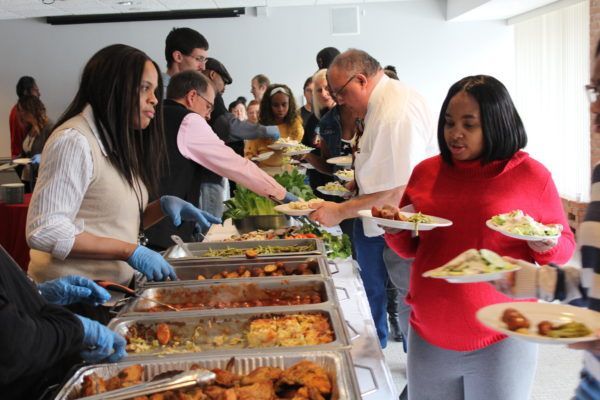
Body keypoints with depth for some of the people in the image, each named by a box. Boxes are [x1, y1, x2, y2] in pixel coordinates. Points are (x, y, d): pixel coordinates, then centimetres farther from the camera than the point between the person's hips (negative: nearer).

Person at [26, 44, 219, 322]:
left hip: (114, 288, 9)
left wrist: (163, 206, -3)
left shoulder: (118, 143, 13)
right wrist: (131, 252, -22)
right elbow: (45, 231, -22)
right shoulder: (74, 141, -16)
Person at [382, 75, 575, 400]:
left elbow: (565, 247, 5)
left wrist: (545, 247, -17)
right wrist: (394, 230, -7)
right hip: (428, 335, 3)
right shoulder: (426, 172, 4)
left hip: (501, 340, -3)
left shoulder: (531, 176, -5)